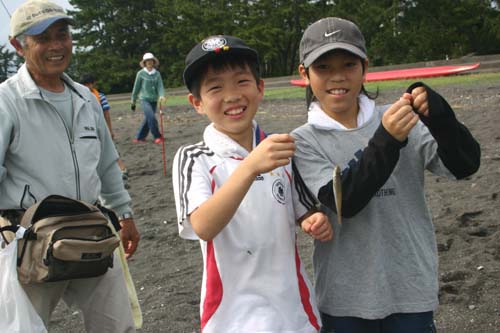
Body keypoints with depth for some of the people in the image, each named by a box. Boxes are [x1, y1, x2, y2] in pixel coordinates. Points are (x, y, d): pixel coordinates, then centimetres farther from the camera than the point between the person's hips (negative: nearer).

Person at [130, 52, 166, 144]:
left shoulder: (157, 73, 3)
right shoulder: (141, 73, -3)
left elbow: (160, 86, -3)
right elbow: (136, 88, 3)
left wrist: (162, 96, -23)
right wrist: (133, 101, 7)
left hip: (154, 100, 4)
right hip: (144, 99, -4)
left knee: (147, 119, 8)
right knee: (151, 117, -19)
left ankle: (139, 137, 22)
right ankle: (157, 137, -9)